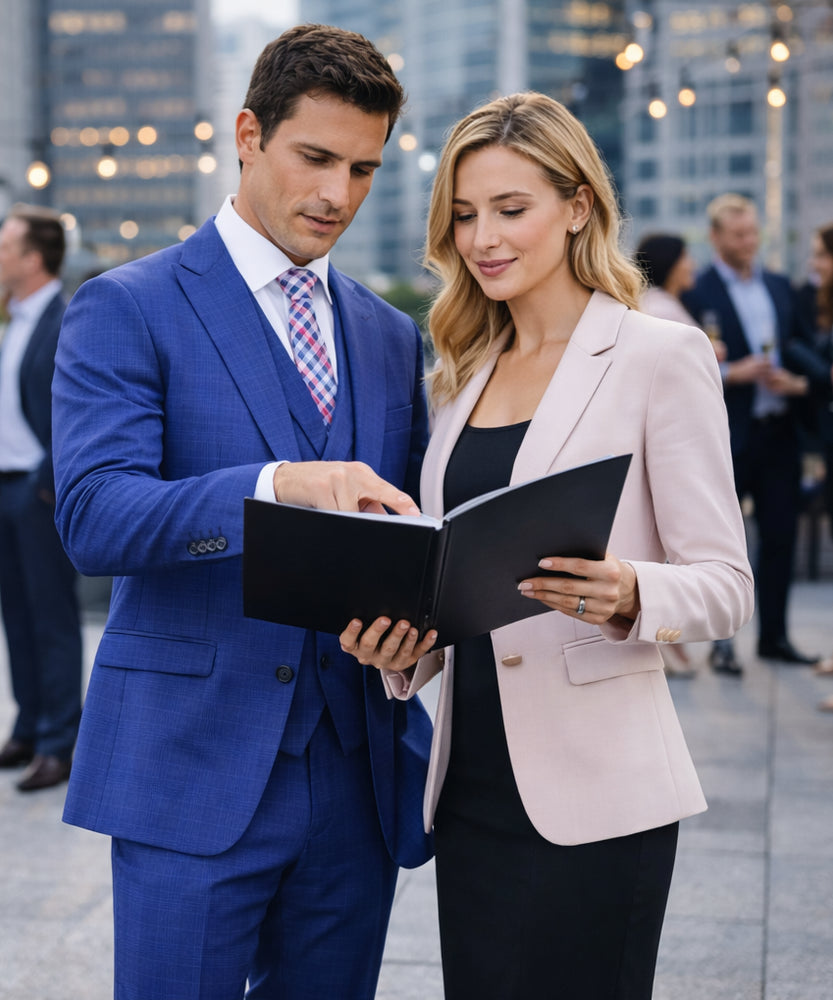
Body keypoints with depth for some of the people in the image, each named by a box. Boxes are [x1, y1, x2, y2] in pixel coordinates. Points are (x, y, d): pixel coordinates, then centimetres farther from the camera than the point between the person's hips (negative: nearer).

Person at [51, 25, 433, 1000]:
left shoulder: (391, 337, 14)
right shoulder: (126, 308, -3)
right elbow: (92, 515, -17)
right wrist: (276, 485, -32)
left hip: (357, 773, 5)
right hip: (194, 771, -5)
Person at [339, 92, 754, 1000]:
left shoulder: (661, 357, -4)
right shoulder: (468, 373, 14)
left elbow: (726, 584, -7)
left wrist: (628, 596, -27)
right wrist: (402, 646, -1)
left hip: (592, 795, -6)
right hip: (472, 781, 6)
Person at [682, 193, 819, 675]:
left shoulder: (781, 287, 13)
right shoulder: (697, 293, -5)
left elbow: (800, 349, 14)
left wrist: (798, 381, -6)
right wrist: (733, 373, -21)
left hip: (779, 431, 5)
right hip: (727, 436, -5)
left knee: (781, 536, 9)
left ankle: (775, 635, 20)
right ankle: (722, 642, 11)